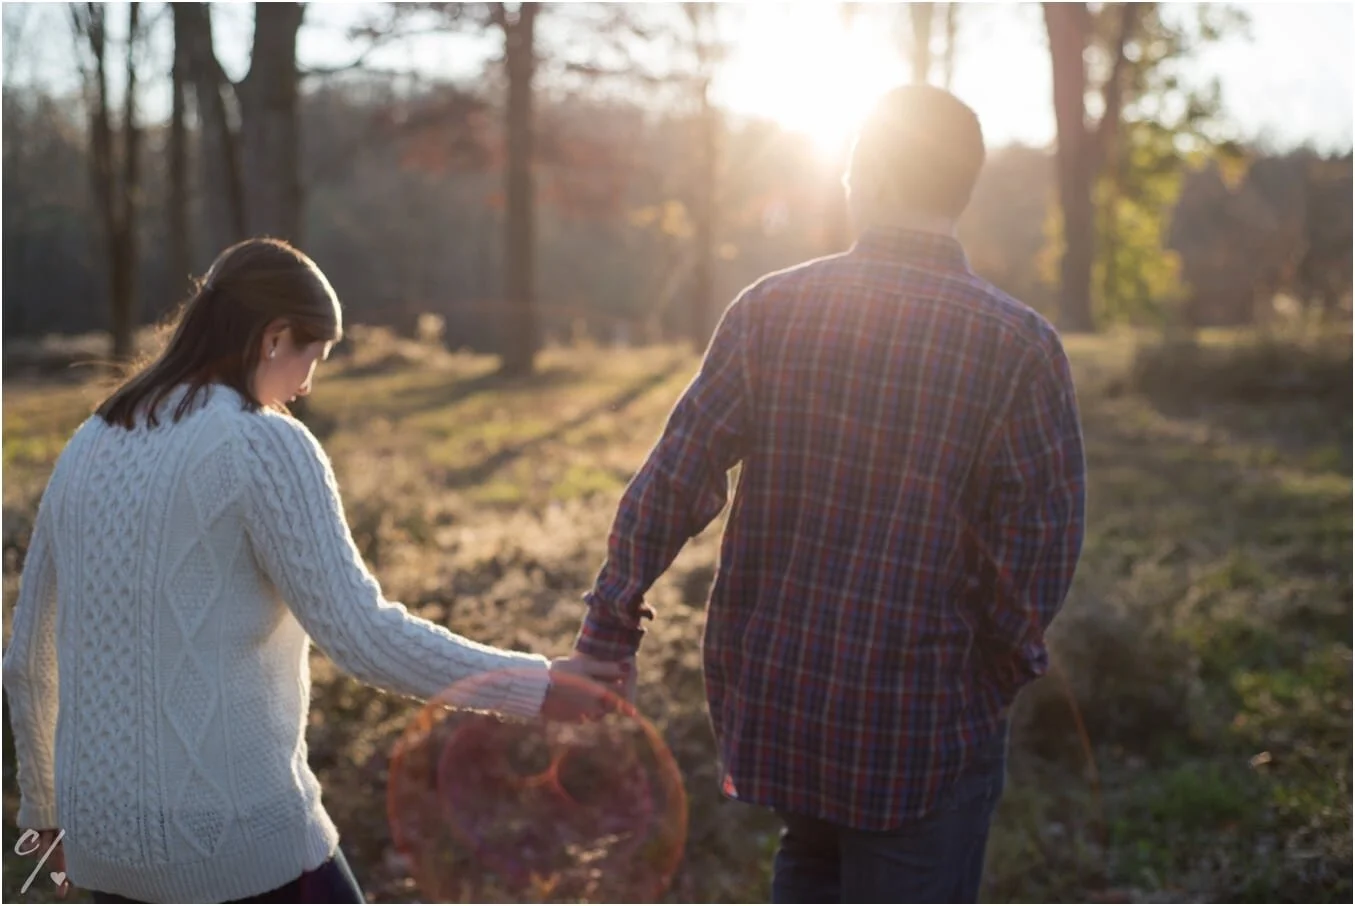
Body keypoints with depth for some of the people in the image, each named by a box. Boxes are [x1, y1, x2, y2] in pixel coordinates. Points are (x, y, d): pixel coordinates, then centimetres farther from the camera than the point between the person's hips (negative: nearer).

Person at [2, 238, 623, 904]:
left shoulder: (89, 448, 9)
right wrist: (535, 686, -9)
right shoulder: (264, 445, -12)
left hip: (106, 831, 7)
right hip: (233, 834, -7)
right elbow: (363, 636, -18)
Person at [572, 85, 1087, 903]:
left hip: (773, 693, 3)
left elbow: (672, 485, -8)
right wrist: (1006, 665, 5)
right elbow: (1038, 552, -14)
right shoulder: (1018, 344, -12)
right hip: (924, 719, -3)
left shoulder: (771, 308, -6)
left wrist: (606, 641, 0)